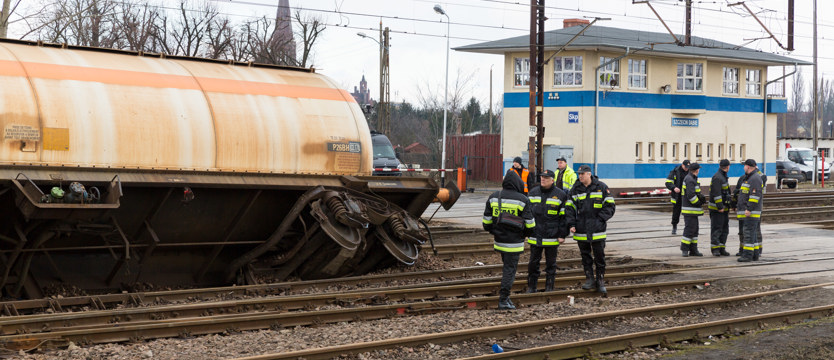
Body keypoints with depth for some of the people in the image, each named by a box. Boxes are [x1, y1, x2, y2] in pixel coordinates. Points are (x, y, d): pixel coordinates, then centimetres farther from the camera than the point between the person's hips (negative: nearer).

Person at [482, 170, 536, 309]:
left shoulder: (493, 197, 2)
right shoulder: (522, 200, -10)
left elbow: (487, 220, 7)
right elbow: (530, 224, -5)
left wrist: (493, 231, 24)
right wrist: (527, 233, 15)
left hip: (499, 239, 5)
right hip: (514, 242, -5)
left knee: (508, 266, 20)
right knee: (510, 269, 1)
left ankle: (504, 296, 21)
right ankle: (503, 299, -1)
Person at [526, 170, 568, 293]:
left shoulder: (560, 195, -3)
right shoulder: (533, 192, 8)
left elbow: (564, 217, -2)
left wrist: (562, 235, -7)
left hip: (552, 236, -3)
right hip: (535, 235, 3)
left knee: (551, 263, 7)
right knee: (533, 262, 6)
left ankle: (549, 287, 17)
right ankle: (531, 287, 16)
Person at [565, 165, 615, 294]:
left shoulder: (601, 187, -1)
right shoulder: (575, 189, 5)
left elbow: (609, 206, 2)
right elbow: (569, 207, 6)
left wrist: (601, 219, -9)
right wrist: (571, 224, -5)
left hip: (597, 230, -2)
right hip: (581, 230, 2)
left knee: (600, 256, 2)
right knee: (585, 256, 8)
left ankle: (600, 281, 11)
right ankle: (589, 279, 17)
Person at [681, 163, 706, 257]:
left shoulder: (692, 179, 17)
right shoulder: (689, 180, -16)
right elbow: (691, 195, -23)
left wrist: (701, 196, -1)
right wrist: (699, 203, -11)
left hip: (693, 210, 11)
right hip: (690, 210, -11)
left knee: (694, 230, 11)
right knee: (689, 229, -10)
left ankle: (693, 250, 14)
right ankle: (684, 249, -5)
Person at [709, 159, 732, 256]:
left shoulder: (723, 177, 17)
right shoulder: (717, 177, -15)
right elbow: (716, 193, -22)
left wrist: (728, 206, 23)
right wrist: (720, 206, -24)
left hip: (724, 208, 10)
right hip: (717, 209, -10)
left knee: (724, 229, 9)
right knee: (716, 229, -7)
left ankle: (722, 248, 13)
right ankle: (715, 249, -4)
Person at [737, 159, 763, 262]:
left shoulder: (755, 178, -14)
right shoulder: (750, 178, 19)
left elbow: (755, 195, -22)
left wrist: (749, 209, -24)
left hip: (752, 211, -11)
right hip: (748, 212, 11)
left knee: (749, 233, -12)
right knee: (753, 233, 11)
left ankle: (748, 255, -15)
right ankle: (755, 254, 14)